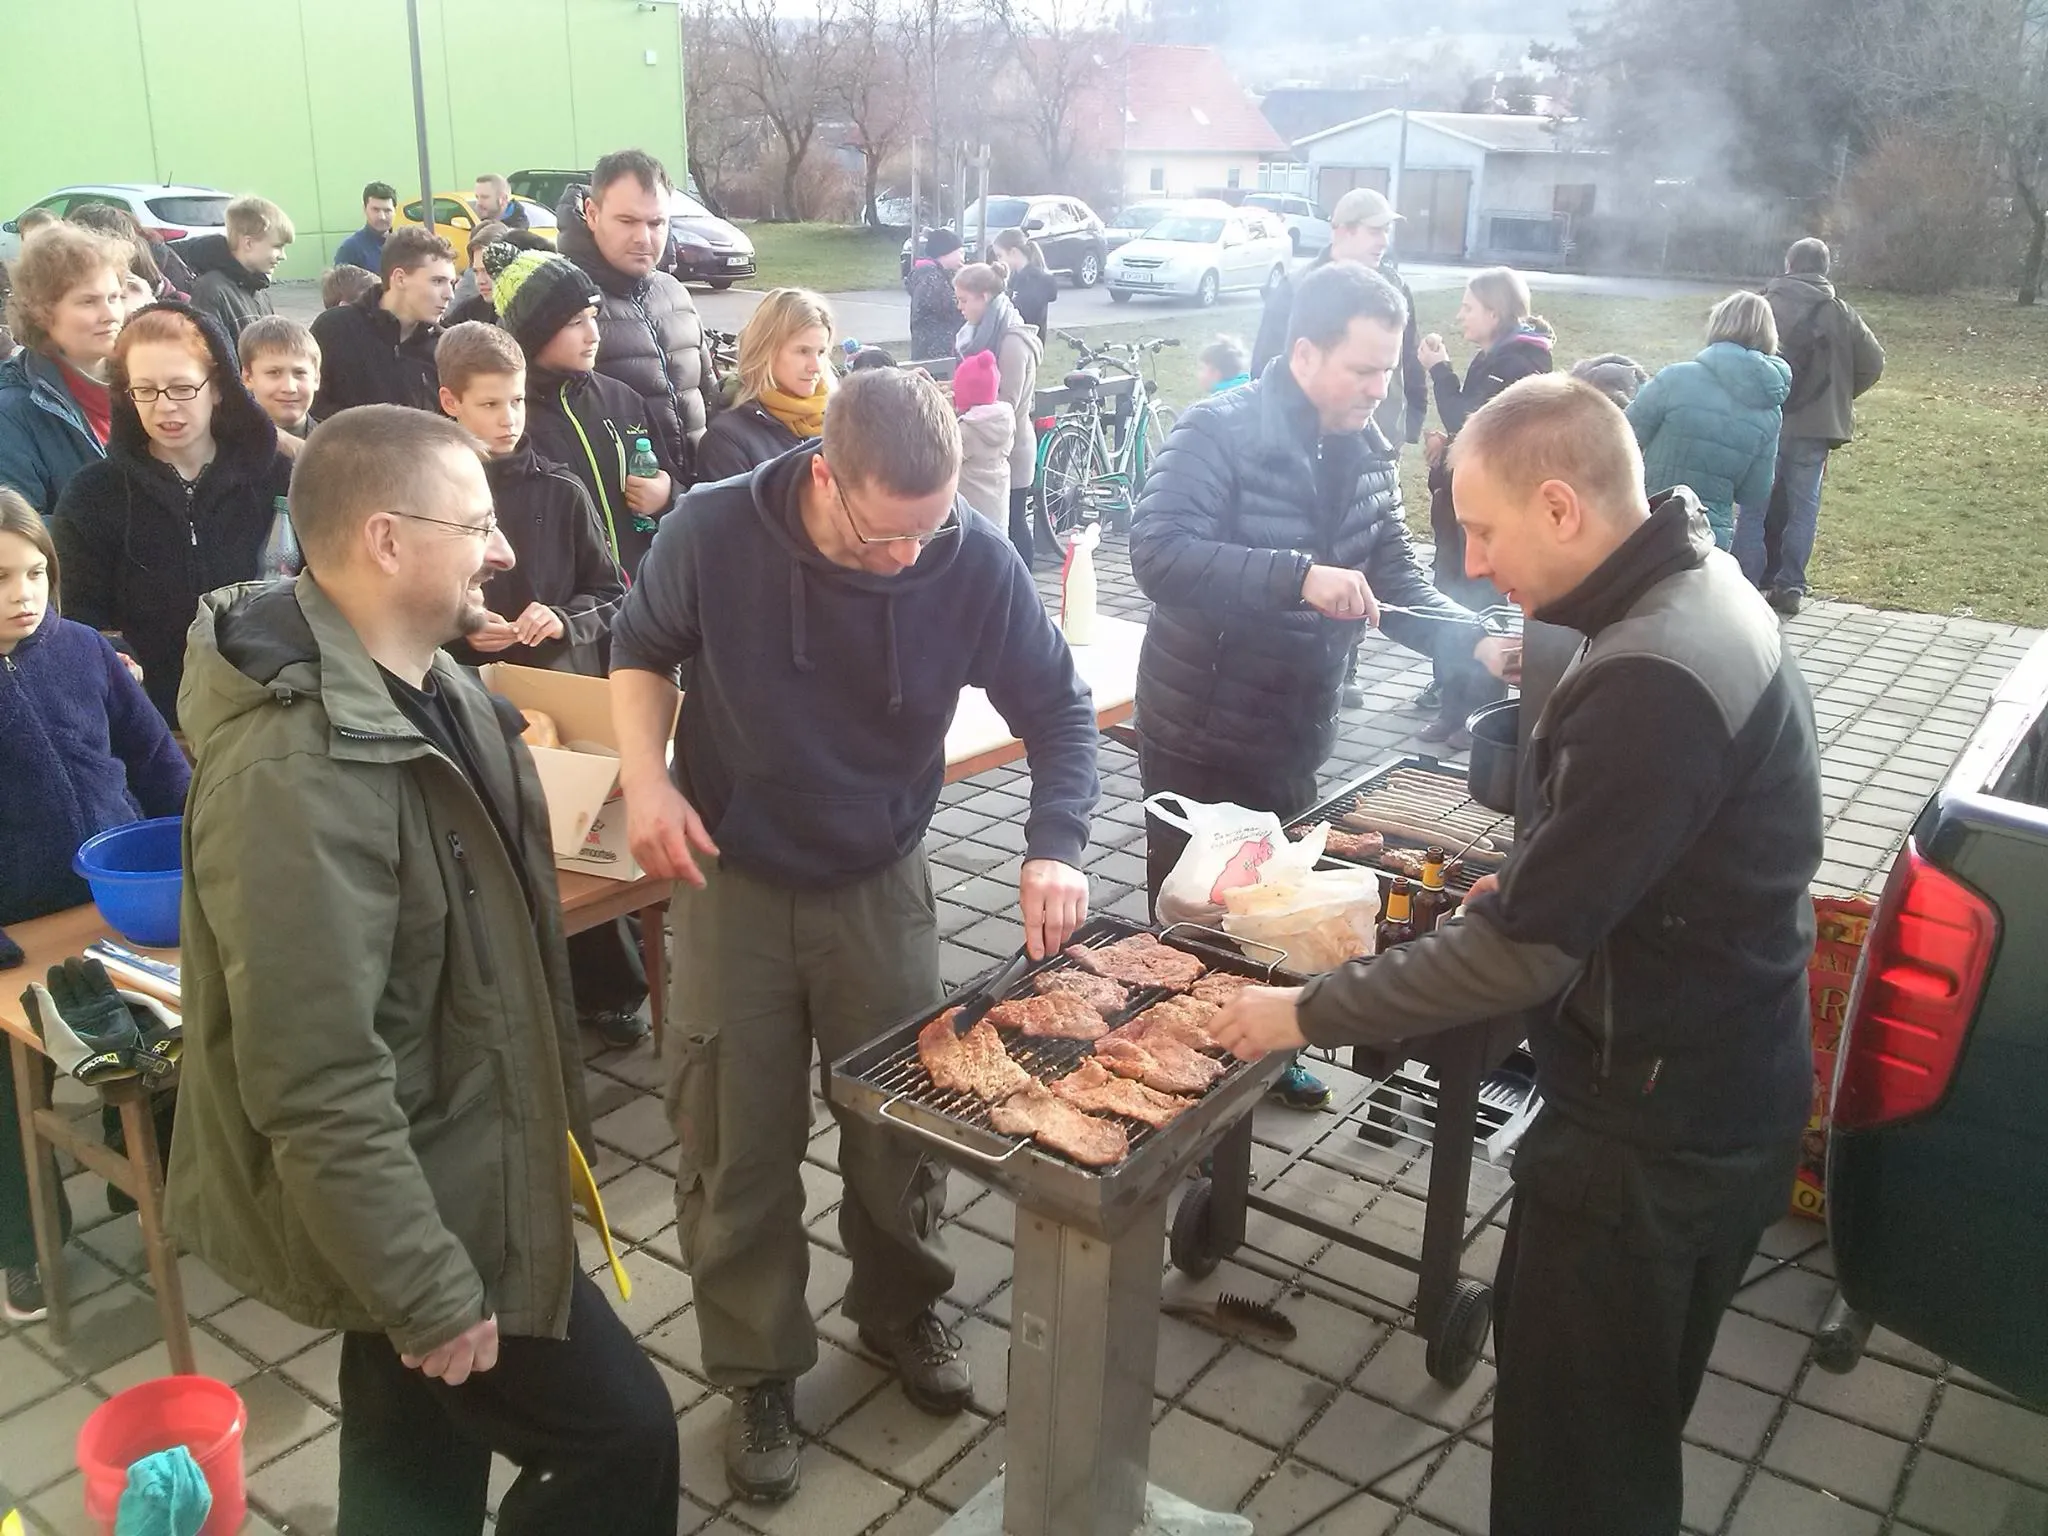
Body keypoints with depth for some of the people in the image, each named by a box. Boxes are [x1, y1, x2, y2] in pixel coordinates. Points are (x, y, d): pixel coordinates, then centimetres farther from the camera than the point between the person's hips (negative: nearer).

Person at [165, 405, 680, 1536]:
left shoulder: (426, 681, 1)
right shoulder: (295, 776, -31)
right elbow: (319, 1089, -30)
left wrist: (545, 1102, 20)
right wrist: (430, 1297, -23)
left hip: (445, 1165, 9)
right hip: (400, 1212, -9)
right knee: (624, 1439, 4)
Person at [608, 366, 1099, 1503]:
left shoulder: (975, 562, -20)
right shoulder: (713, 533, -21)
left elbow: (1059, 709, -6)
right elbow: (641, 649, 0)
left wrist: (1055, 847, -21)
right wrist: (646, 778, -16)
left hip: (881, 884, 1)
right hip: (733, 881, 0)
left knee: (902, 1120, 14)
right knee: (735, 1144, 7)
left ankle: (899, 1309, 42)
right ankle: (759, 1369, 29)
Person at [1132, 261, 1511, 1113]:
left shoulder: (1367, 452, 3)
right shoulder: (1220, 430, -19)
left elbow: (1394, 578, 6)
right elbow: (1157, 551, -32)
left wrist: (1476, 641, -11)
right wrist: (1299, 577, -39)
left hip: (1295, 739, 7)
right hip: (1202, 737, -7)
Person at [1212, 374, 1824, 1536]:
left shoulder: (1652, 682, -30)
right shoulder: (1701, 593, 2)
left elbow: (1522, 954, -29)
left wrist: (1308, 1013, -19)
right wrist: (1536, 880, 7)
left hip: (1649, 1128, -10)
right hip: (1724, 1092, 10)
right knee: (1631, 1420, 27)